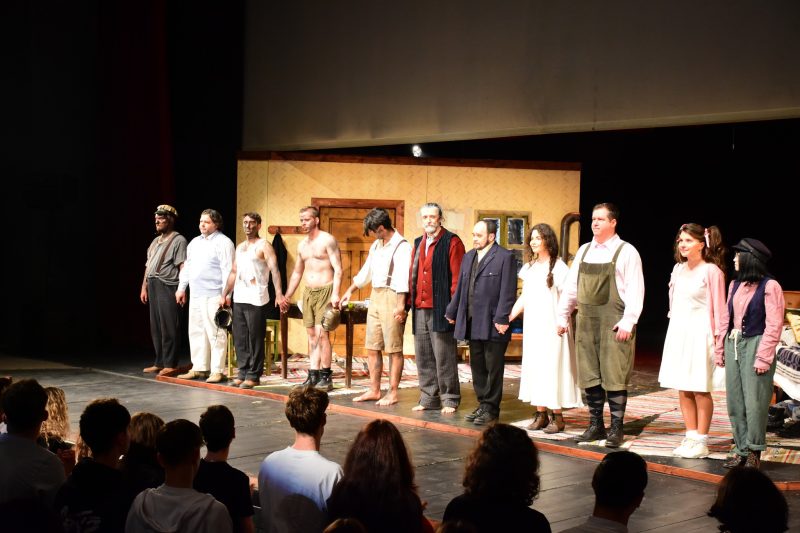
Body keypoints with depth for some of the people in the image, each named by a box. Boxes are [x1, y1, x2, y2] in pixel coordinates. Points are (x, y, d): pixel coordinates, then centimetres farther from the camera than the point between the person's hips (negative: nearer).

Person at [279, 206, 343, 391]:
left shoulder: (327, 240, -6)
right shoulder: (302, 245, 16)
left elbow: (338, 269, -12)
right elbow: (297, 273, 24)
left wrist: (335, 294, -22)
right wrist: (286, 296, 21)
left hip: (325, 291, -7)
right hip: (308, 292, 7)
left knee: (322, 333, -11)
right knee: (312, 335, 6)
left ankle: (325, 377, -5)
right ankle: (313, 375, 10)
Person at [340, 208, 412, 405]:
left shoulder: (401, 246, -11)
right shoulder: (376, 246, 16)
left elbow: (403, 278, -18)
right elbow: (366, 271, 26)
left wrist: (401, 305, -23)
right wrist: (350, 290, 32)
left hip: (392, 298, -9)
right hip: (375, 296, 9)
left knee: (394, 349, -2)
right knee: (372, 347, 11)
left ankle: (393, 393, 5)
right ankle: (374, 390, 19)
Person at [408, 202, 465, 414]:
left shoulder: (451, 242, -4)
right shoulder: (418, 244, 17)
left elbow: (457, 277, -9)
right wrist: (409, 302, 11)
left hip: (440, 309, -6)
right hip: (420, 309, 7)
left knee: (444, 356, -2)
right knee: (423, 357, 10)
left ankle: (450, 399, 7)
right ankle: (428, 398, 19)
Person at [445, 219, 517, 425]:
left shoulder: (505, 257, -8)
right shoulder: (469, 257, 15)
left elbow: (507, 292, -13)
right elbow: (460, 288, 19)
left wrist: (501, 319, -18)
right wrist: (452, 312, 18)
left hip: (492, 325, -7)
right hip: (472, 322, 7)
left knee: (493, 369, 1)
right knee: (477, 367, 13)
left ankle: (491, 408, 9)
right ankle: (483, 404, 23)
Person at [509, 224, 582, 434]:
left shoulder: (558, 267, -6)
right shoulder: (529, 268, 13)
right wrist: (508, 317, 10)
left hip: (551, 327, -6)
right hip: (532, 326, 6)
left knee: (552, 367, -5)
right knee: (534, 367, 6)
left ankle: (557, 416, 0)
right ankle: (540, 414, 11)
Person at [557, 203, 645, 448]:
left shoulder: (626, 251, -2)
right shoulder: (584, 251, 14)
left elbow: (635, 290, -8)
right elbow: (570, 286, 17)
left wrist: (628, 321, -15)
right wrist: (563, 316, 13)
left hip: (614, 323, -5)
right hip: (586, 321, 5)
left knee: (614, 376, -4)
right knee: (589, 375, 7)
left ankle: (616, 429, 4)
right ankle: (595, 425, 16)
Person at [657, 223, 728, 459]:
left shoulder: (711, 271, -8)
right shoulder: (678, 269, 10)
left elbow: (719, 309, -8)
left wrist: (718, 341, -10)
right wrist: (675, 327, 15)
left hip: (699, 335, -6)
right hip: (678, 333, 7)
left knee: (700, 390, -1)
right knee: (683, 389, 8)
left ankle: (701, 443, 7)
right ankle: (691, 438, 17)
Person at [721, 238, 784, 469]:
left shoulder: (769, 286, -7)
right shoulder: (735, 285, 13)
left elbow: (774, 325, -10)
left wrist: (763, 357, -14)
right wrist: (722, 350, 12)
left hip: (754, 345, -6)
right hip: (733, 344, 7)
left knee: (754, 402, -4)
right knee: (735, 402, 7)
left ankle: (754, 452, 8)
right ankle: (741, 449, 16)